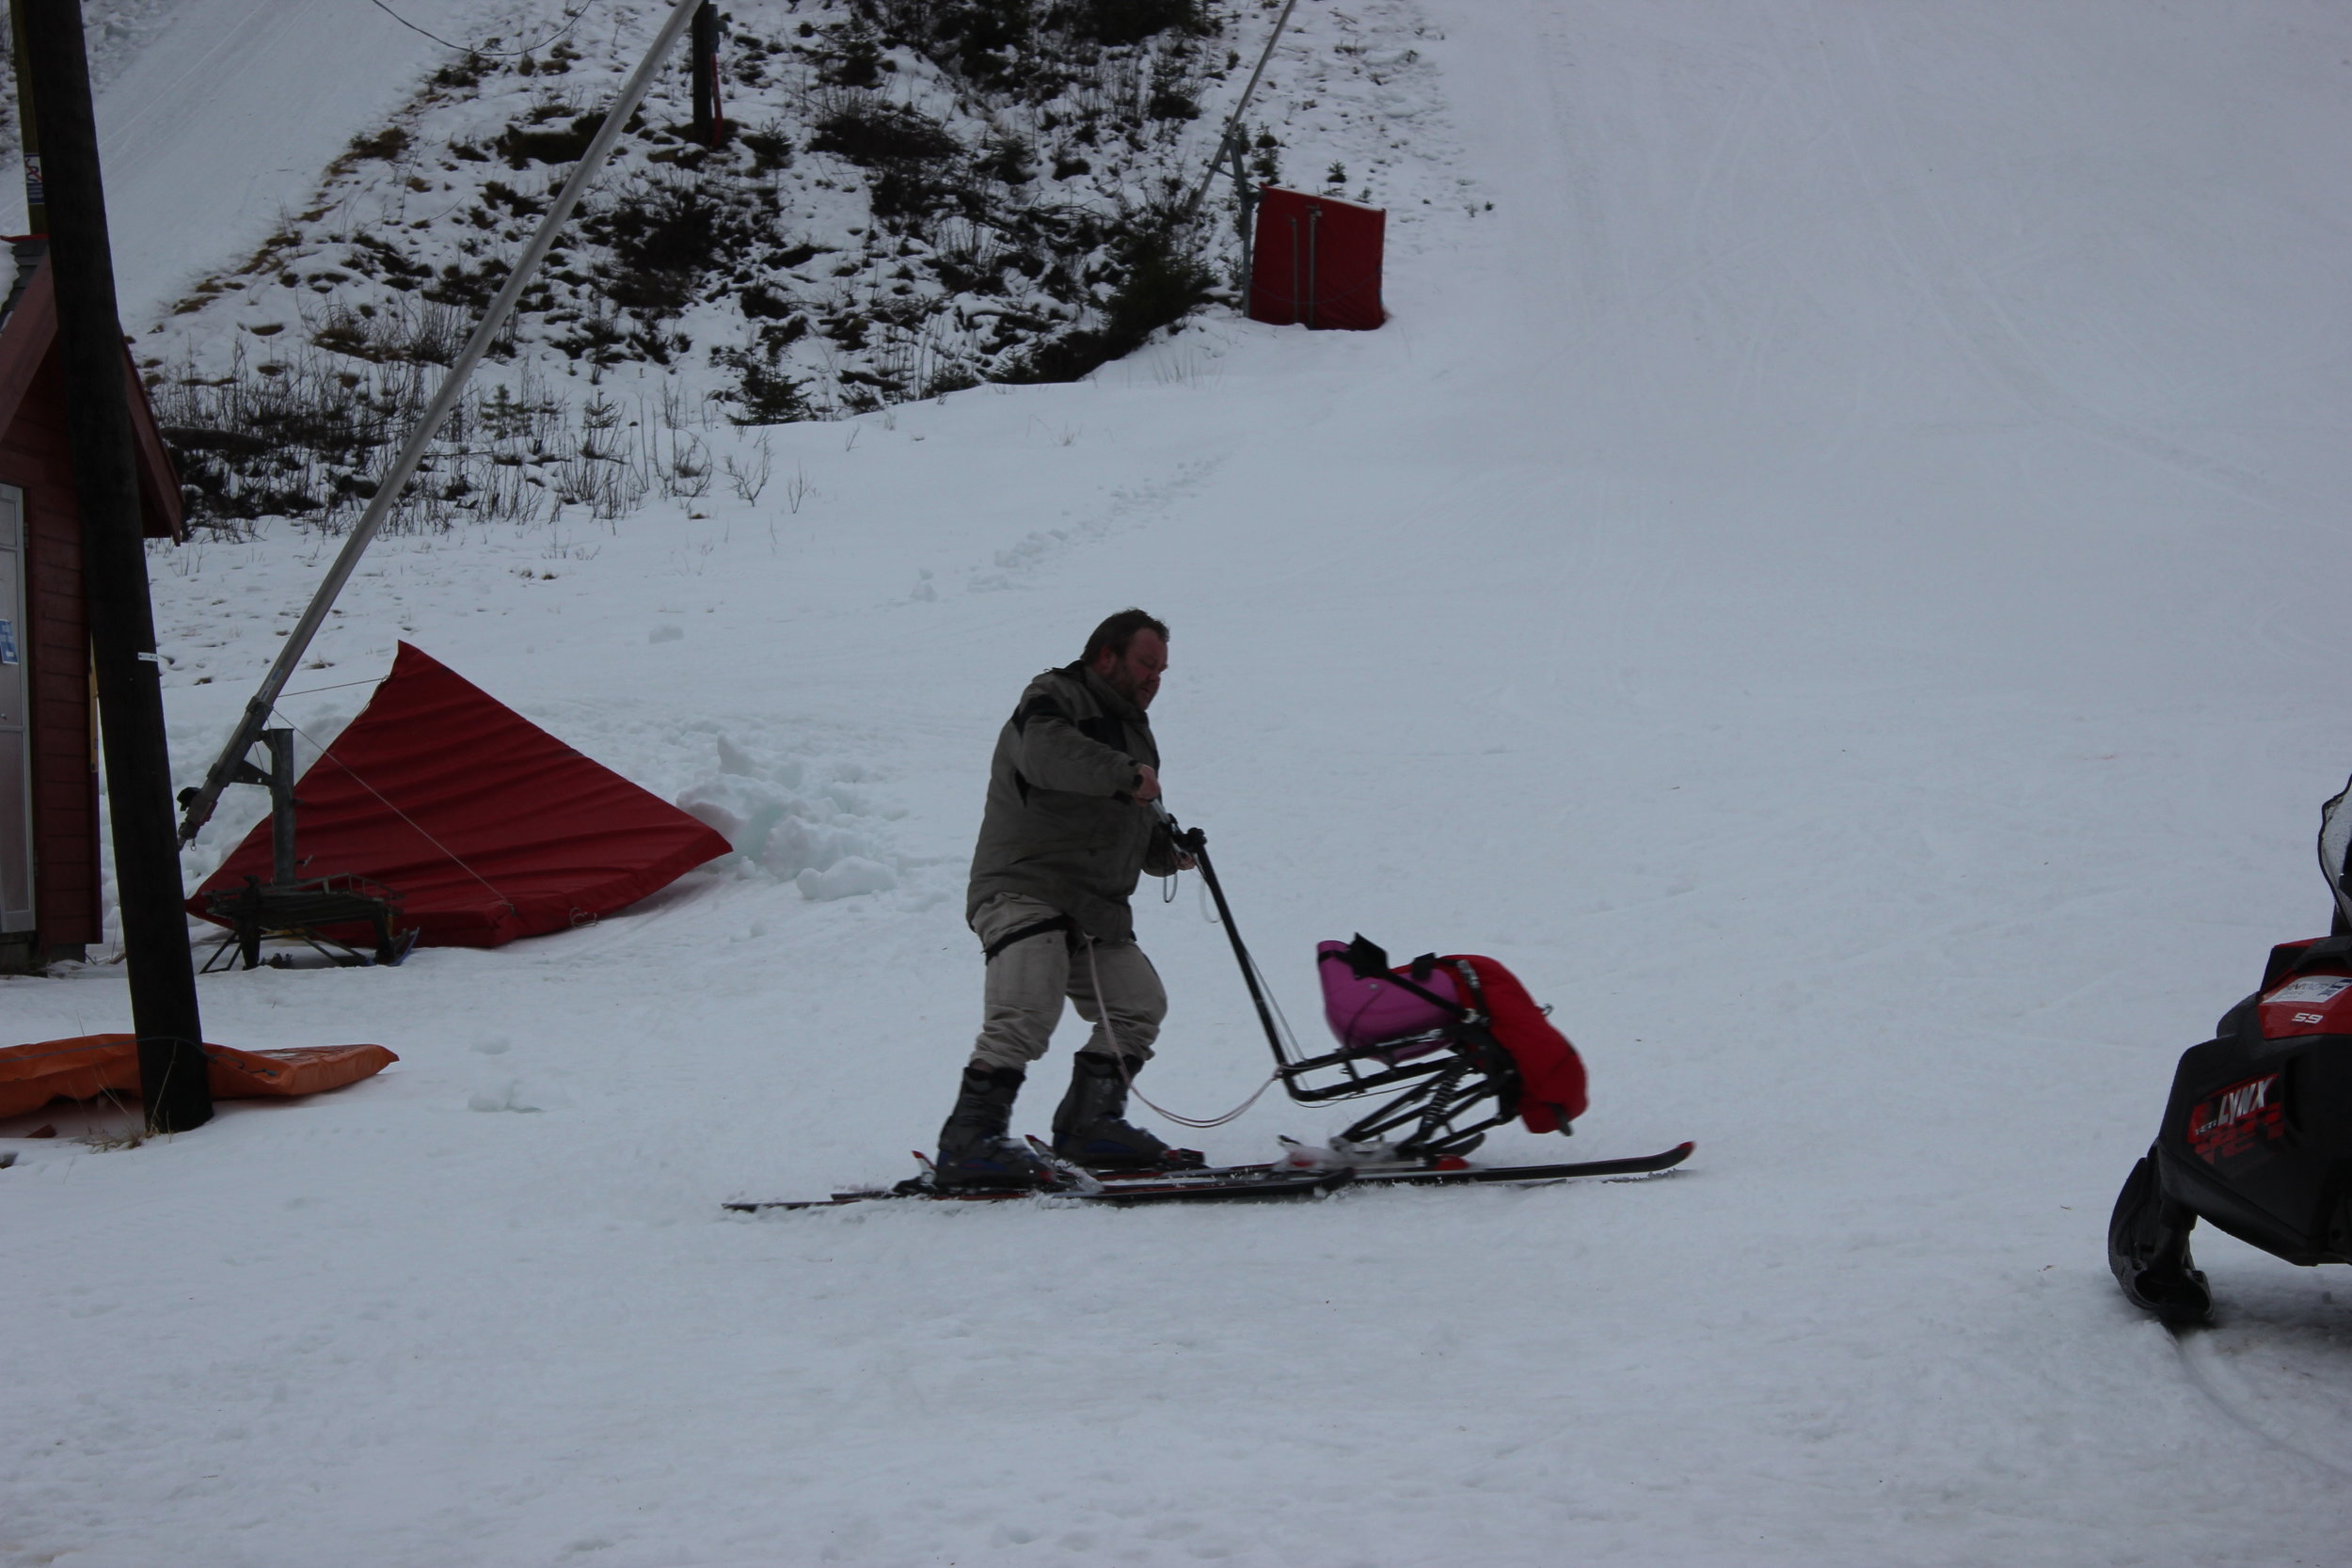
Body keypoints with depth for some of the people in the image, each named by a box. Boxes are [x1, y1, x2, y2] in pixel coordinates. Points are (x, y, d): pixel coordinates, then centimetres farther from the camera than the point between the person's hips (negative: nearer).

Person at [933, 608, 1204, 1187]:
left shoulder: (1130, 729, 27)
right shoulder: (1054, 698, -2)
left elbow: (1135, 829, 31)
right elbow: (1046, 751, -26)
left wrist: (1167, 850, 10)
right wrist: (1125, 774, -31)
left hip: (1097, 911, 9)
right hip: (1024, 892, -9)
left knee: (1139, 1004, 1)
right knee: (1026, 1014, -22)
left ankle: (1089, 1124, 12)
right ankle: (969, 1140, -20)